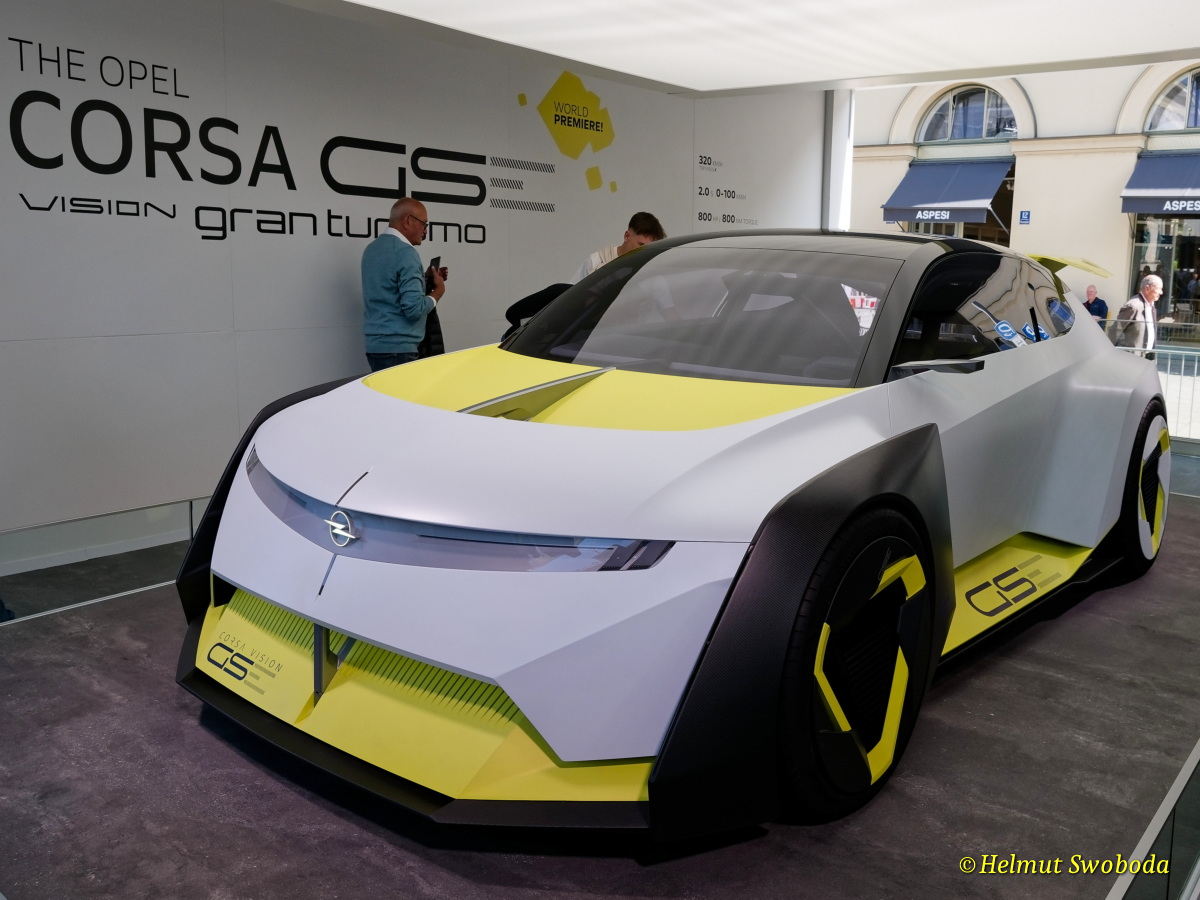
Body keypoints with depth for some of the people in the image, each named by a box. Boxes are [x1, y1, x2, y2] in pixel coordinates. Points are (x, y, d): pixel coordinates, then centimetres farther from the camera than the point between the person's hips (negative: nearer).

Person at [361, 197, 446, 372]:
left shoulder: (372, 248, 14)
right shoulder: (405, 253, -14)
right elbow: (414, 308, -21)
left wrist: (425, 279, 17)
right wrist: (438, 291, -4)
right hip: (397, 347, -9)